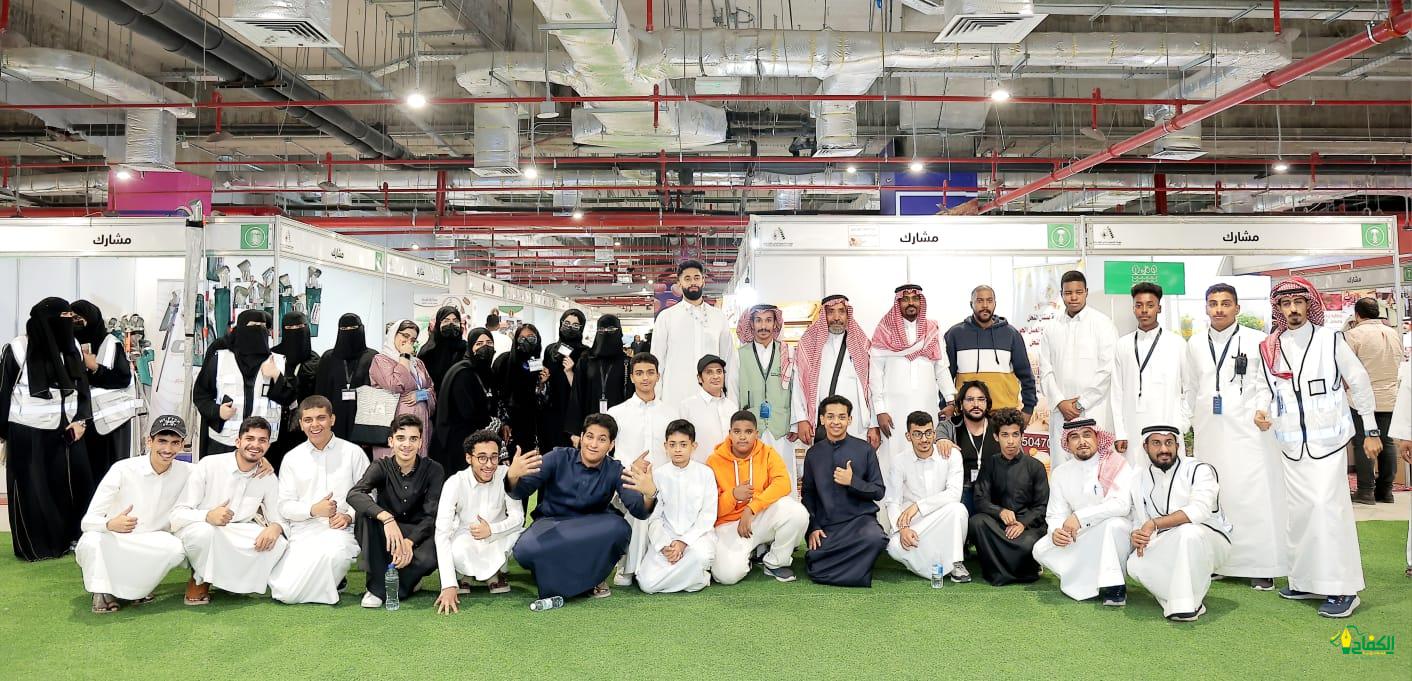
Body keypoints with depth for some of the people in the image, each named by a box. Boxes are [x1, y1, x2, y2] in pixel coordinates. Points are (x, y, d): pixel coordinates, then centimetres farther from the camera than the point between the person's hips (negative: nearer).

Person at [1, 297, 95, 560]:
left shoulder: (72, 346, 4)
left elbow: (83, 387, 11)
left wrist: (81, 420, 0)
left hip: (66, 430, 4)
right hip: (27, 433, -4)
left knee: (74, 485, 2)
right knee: (32, 490, 5)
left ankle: (69, 538, 15)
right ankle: (33, 546, 17)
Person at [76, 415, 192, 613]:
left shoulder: (186, 472, -10)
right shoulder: (123, 470, -19)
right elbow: (87, 521, -21)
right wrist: (111, 525, -43)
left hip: (147, 545, 2)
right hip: (110, 543, -2)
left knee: (176, 549, -28)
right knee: (92, 541, -34)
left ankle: (137, 586, 1)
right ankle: (102, 590, -6)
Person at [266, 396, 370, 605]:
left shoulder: (353, 453, 5)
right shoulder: (292, 458, 11)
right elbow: (284, 506, 7)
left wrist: (349, 515, -13)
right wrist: (313, 510, -11)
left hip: (339, 530, -2)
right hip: (303, 533, 2)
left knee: (333, 551, -39)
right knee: (286, 593, -18)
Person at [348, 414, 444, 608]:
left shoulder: (433, 470, -8)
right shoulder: (381, 467, -7)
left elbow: (432, 516, -14)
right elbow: (354, 494, -27)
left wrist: (409, 542, -32)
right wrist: (386, 517, -45)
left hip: (418, 535, -1)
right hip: (384, 538, 1)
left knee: (428, 558, -35)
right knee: (365, 511, -28)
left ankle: (382, 590, -7)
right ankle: (377, 584, -20)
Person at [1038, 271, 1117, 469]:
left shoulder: (1102, 324, 1)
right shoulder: (1051, 327, 11)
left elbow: (1108, 369, -5)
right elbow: (1045, 370, 8)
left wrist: (1082, 402, -7)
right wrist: (1060, 402, -5)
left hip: (1093, 410, -3)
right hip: (1060, 411, 3)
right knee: (1060, 468, 3)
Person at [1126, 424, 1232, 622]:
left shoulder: (1199, 470, -7)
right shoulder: (1140, 479, 8)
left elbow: (1199, 510, -24)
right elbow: (1138, 522, 8)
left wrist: (1155, 523, -28)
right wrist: (1136, 536, -17)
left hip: (1208, 543, -4)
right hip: (1166, 550, 4)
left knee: (1188, 531, -39)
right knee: (1135, 564, -26)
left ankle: (1186, 604, -28)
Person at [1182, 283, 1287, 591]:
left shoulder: (1257, 341, 2)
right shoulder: (1195, 344, 13)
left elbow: (1266, 384, 2)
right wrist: (1185, 424, 17)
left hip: (1248, 431, -3)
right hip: (1209, 433, 3)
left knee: (1254, 496, -4)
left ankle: (1261, 567, 4)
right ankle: (1217, 562, 12)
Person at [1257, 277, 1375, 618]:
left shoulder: (1331, 340, -2)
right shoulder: (1270, 348, 6)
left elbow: (1360, 382, 3)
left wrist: (1371, 430, 4)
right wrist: (1263, 414, -6)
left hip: (1328, 439, -4)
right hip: (1291, 444, 4)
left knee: (1327, 505, -14)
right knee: (1297, 511, 8)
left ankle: (1341, 588, -6)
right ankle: (1306, 580, 20)